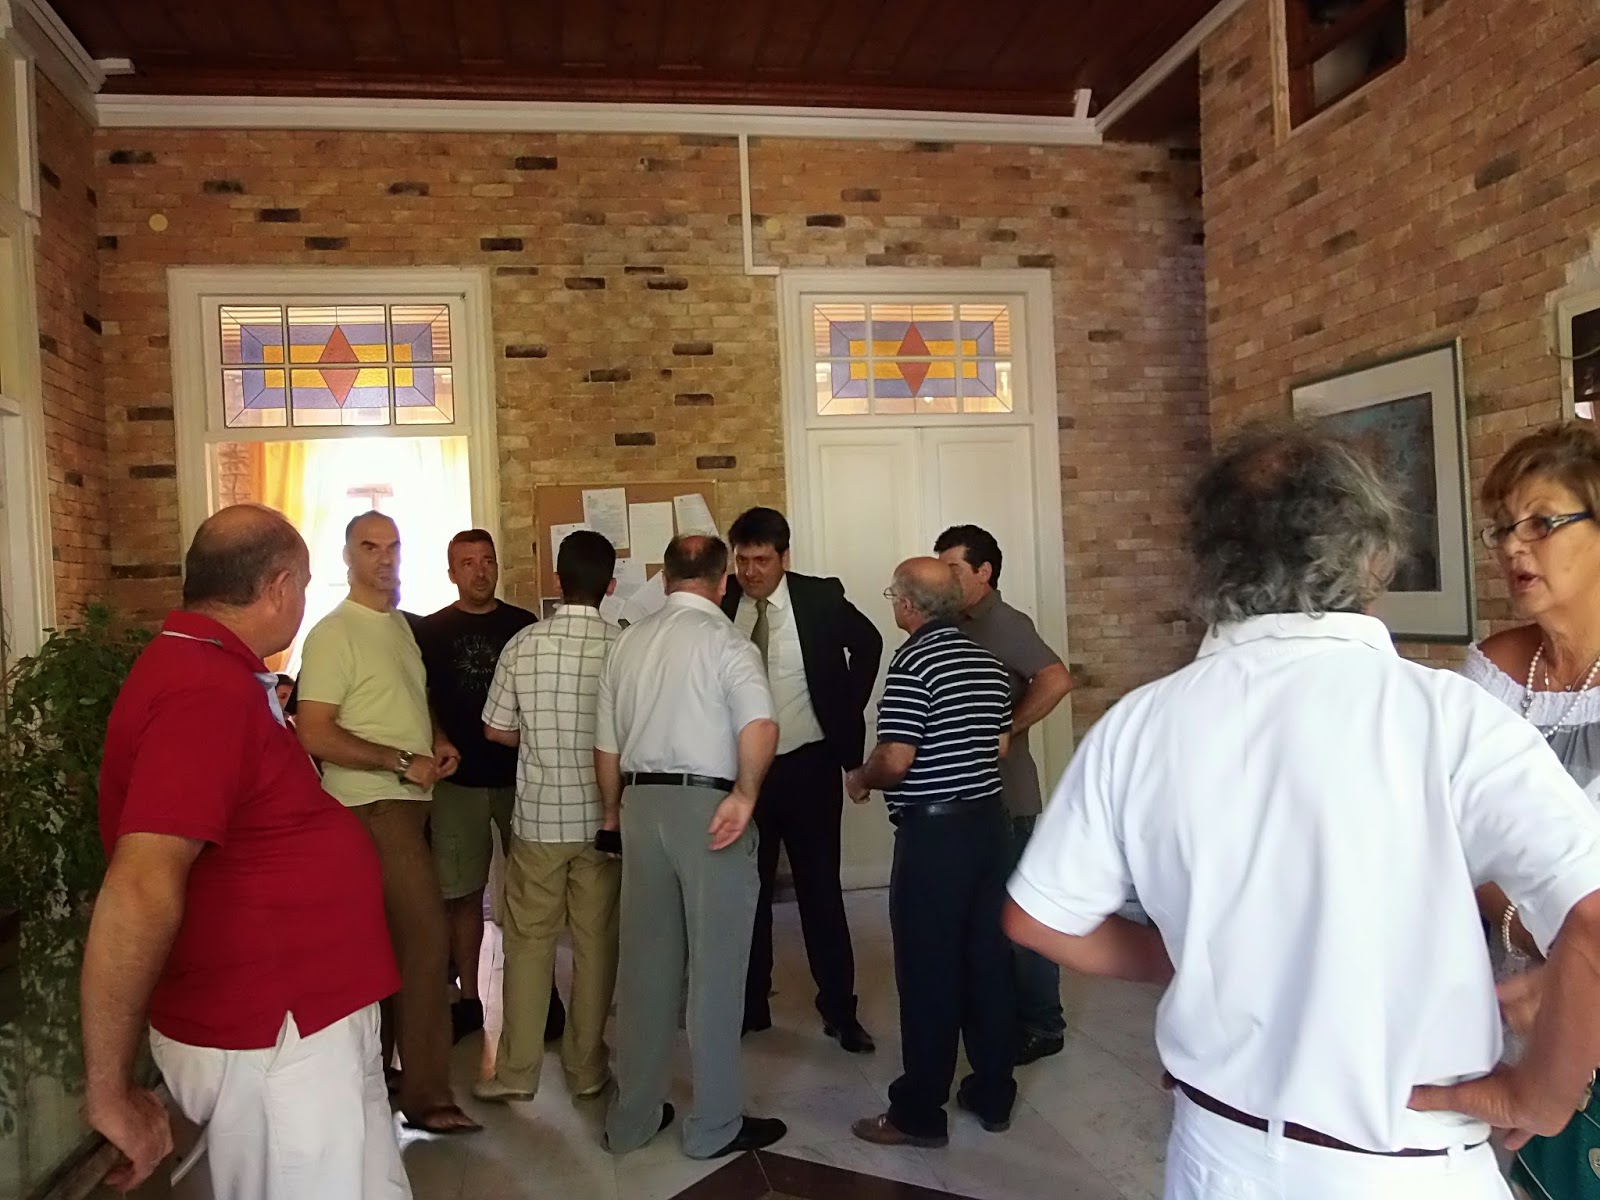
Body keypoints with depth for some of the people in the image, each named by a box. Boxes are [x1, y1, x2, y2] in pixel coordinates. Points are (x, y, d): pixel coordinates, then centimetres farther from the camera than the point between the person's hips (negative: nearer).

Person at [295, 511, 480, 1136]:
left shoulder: (400, 625, 14)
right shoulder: (334, 633, -13)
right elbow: (314, 735, -19)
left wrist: (437, 741, 6)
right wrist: (403, 762, -18)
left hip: (406, 802, 9)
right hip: (372, 806, -9)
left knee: (390, 941, 16)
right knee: (425, 937, -10)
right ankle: (427, 1095, -1)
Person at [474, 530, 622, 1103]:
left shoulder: (523, 644, -5)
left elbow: (496, 729, 2)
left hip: (537, 814, 1)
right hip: (601, 816, 0)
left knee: (528, 940, 11)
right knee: (596, 943, 10)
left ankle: (516, 1070, 18)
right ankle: (586, 1068, 20)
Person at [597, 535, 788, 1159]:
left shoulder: (628, 642, 9)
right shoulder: (725, 640, -6)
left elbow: (606, 745, 14)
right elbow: (761, 726, -24)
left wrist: (615, 814, 25)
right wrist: (744, 794, -19)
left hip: (641, 803, 6)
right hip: (707, 806, -5)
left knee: (644, 964, 14)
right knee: (715, 968, 5)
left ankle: (632, 1118, 25)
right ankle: (715, 1125, 15)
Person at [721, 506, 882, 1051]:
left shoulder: (821, 598, -7)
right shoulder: (719, 604, -4)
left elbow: (869, 643, 11)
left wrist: (847, 717, 6)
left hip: (808, 766, -1)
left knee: (820, 889, 6)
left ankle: (839, 1008, 17)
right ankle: (750, 1004, 24)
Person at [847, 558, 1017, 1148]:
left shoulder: (911, 664, -16)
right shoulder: (988, 662, 8)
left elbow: (896, 761, -20)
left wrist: (859, 779, -2)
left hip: (934, 831, -8)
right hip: (988, 819, 8)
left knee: (929, 969, 1)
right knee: (988, 960, 14)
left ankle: (920, 1113, 12)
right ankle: (993, 1095, 26)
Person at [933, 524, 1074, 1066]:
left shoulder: (1003, 624, -14)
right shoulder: (962, 626, 10)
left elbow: (1057, 680, -27)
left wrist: (1006, 729, -20)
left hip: (1004, 792, -8)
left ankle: (1041, 1026, 16)